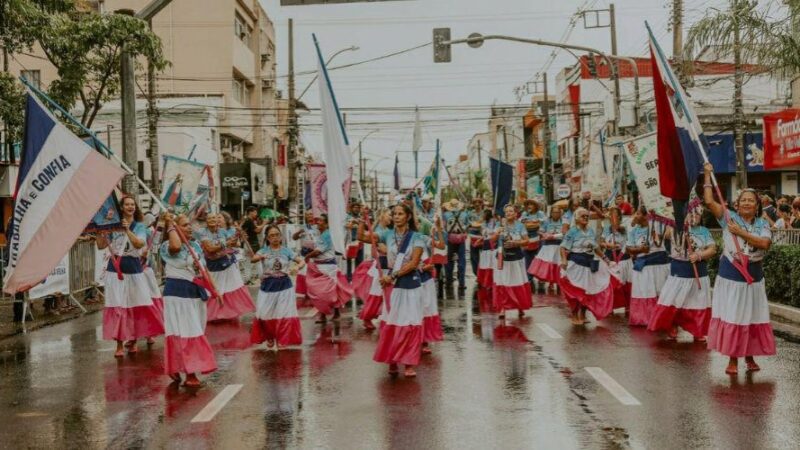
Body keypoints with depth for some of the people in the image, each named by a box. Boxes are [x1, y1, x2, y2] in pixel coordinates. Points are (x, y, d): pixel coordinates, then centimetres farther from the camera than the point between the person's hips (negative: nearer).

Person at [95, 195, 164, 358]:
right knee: (118, 307, -3)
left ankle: (133, 340, 20)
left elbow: (139, 243, -12)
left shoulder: (139, 226, 5)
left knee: (138, 305, 3)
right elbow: (101, 245, 2)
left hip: (134, 268, 1)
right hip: (116, 269, -1)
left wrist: (127, 229, -17)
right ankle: (119, 345, 2)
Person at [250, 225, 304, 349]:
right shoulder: (264, 251, 0)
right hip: (268, 286, 0)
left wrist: (297, 267, -21)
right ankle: (270, 338, 28)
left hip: (284, 286, 0)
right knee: (265, 315, 3)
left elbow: (302, 261, 1)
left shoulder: (286, 251, 1)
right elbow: (253, 259, -20)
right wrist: (261, 257, -42)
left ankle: (282, 340, 14)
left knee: (284, 315, 0)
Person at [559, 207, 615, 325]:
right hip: (575, 263, -6)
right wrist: (564, 260, -27)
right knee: (575, 291, -3)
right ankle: (574, 317, 8)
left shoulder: (591, 232, 11)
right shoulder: (572, 232, -8)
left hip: (589, 263, 6)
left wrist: (604, 258, 21)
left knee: (588, 291, 9)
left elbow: (596, 247, 23)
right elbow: (564, 248, -13)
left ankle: (582, 315, 21)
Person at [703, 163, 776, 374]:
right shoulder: (729, 218, -2)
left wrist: (741, 232, -17)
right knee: (731, 317, 1)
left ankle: (750, 357, 23)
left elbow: (765, 244, -16)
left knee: (752, 317, 9)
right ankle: (732, 359, 9)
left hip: (753, 275, 2)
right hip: (730, 274, -2)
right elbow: (709, 201, -12)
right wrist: (708, 175, -8)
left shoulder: (763, 224, 2)